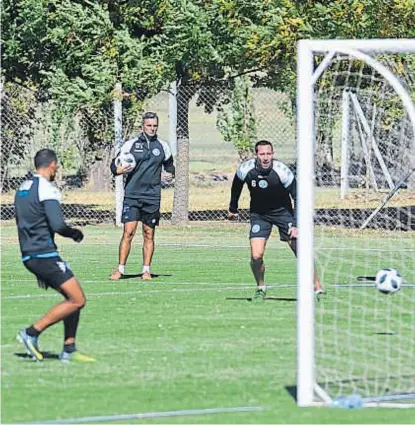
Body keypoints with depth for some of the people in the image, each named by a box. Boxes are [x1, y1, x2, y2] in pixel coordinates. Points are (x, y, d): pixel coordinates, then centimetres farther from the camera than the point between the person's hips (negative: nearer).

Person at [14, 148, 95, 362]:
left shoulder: (22, 189, 16)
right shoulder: (47, 189, -13)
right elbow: (58, 225, -23)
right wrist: (74, 233, -2)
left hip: (28, 255, 10)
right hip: (45, 254, -10)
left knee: (74, 298, 13)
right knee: (77, 300, -8)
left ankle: (69, 350, 9)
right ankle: (32, 333, -10)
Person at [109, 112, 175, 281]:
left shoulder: (163, 146, 8)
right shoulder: (130, 144, 2)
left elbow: (169, 164, 22)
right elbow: (114, 164, 7)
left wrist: (170, 174, 0)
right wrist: (118, 170, -16)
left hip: (152, 197, 2)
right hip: (132, 195, -2)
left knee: (149, 234, 5)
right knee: (128, 232, -9)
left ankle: (146, 270, 13)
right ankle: (120, 269, -3)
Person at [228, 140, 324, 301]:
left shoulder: (282, 171, -25)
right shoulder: (245, 169, -20)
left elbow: (297, 197, -15)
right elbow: (236, 186, 5)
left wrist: (297, 225, -20)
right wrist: (233, 209, 16)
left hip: (282, 211, -1)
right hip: (258, 214, 1)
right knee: (256, 256, -12)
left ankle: (317, 288, 1)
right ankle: (261, 288, 14)